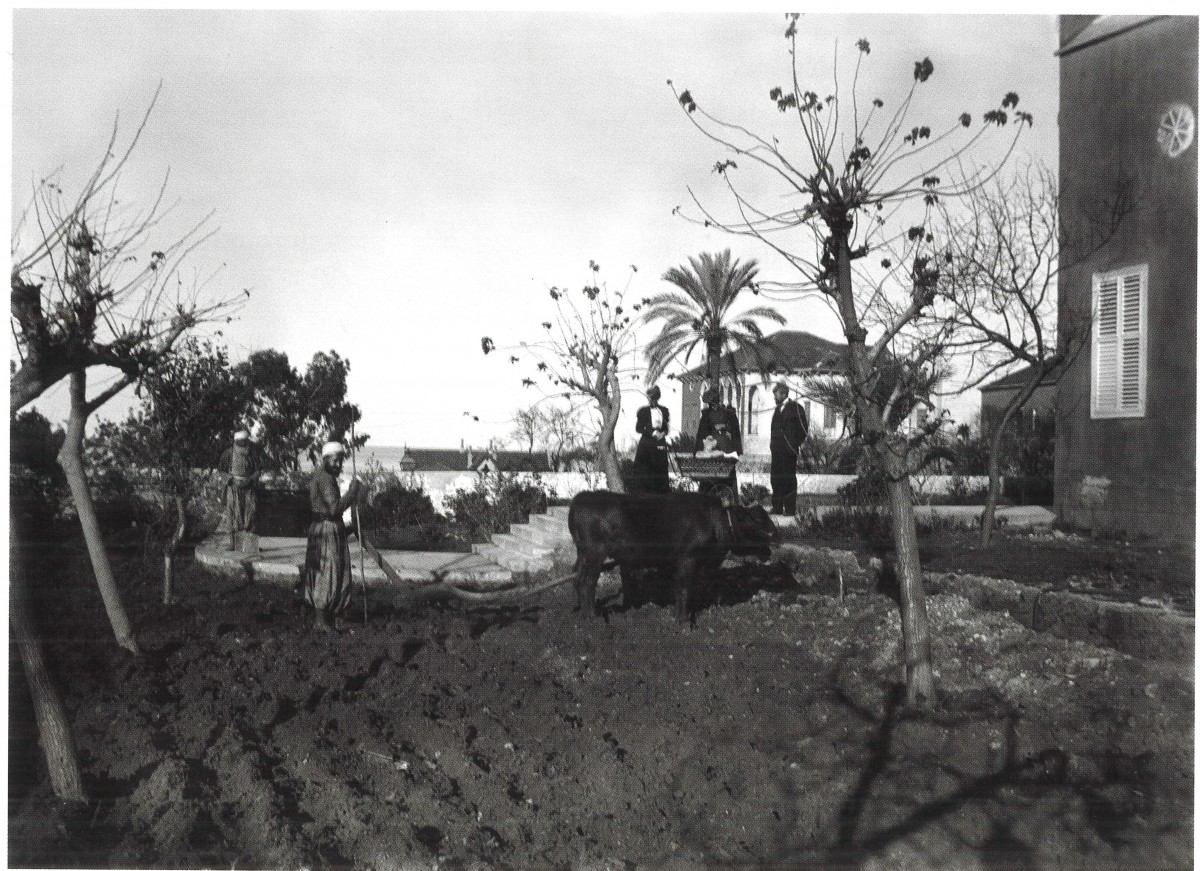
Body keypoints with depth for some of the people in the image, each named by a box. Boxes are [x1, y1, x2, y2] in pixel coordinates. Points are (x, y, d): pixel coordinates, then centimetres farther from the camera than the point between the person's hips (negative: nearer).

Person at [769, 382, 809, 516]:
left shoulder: (795, 408, -6)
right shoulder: (778, 409, 16)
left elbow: (803, 428, -7)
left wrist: (796, 444, -8)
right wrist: (774, 444, 14)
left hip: (789, 449, -7)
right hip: (776, 449, 7)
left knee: (788, 478, -4)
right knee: (776, 478, 7)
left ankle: (790, 508, 1)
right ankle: (777, 507, 12)